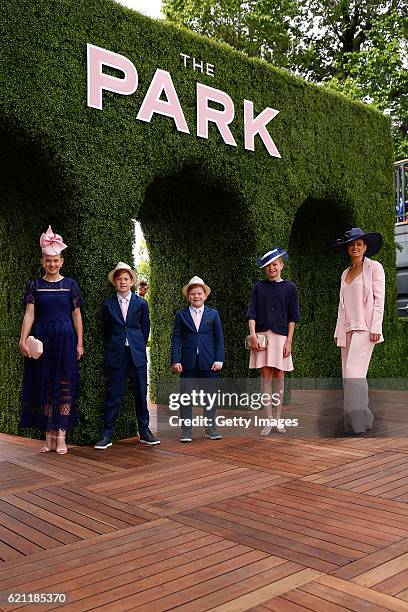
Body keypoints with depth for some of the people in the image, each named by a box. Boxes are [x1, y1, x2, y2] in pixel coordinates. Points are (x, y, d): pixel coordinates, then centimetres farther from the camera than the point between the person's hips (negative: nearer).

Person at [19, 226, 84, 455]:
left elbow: (77, 315, 4)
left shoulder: (70, 284, 4)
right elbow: (29, 314, -1)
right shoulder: (35, 285, 6)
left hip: (65, 339, -1)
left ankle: (61, 437, 2)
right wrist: (23, 340, -13)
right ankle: (49, 437, 11)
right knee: (44, 386, 3)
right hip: (42, 339, 1)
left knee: (64, 386, -2)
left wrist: (80, 343, -1)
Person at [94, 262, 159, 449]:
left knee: (141, 393, 5)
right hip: (116, 356, 0)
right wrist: (114, 348, 12)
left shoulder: (141, 303, 5)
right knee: (113, 394, 0)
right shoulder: (108, 305, 6)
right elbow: (107, 331, 12)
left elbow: (145, 329, 11)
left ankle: (144, 432, 16)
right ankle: (107, 434, 7)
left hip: (137, 355, 1)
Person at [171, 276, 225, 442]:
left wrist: (219, 360, -3)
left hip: (209, 362, 1)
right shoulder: (181, 315, 7)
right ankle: (186, 430, 9)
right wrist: (175, 360, -6)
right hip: (188, 362, 0)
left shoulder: (213, 314, 8)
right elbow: (176, 338, 3)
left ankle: (210, 428, 17)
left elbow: (219, 338, 6)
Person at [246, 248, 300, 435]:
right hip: (262, 335, 0)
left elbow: (292, 317, 6)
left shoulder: (289, 287, 8)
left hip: (281, 336, 0)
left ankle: (278, 419, 13)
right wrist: (253, 335, -9)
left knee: (279, 377, 3)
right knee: (265, 376, -1)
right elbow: (252, 313, 4)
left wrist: (288, 341, -2)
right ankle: (269, 420, 4)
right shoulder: (259, 287, 9)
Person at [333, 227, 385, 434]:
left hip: (365, 327, -6)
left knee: (354, 371, -16)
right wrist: (338, 331, 13)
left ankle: (358, 419, -11)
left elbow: (379, 299, -5)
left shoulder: (374, 267, 2)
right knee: (348, 373, 3)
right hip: (347, 329, 7)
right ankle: (360, 418, 9)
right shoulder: (345, 273, 19)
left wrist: (375, 328, -14)